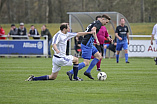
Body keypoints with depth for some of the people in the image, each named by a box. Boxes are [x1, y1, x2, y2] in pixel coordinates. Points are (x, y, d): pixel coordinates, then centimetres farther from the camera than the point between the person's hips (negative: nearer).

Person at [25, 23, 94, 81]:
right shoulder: (58, 35, -15)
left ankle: (33, 78, 5)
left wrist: (89, 33, 21)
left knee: (52, 77, 10)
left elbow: (78, 34, 19)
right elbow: (54, 44, -28)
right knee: (76, 60, 10)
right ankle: (75, 78, 17)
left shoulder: (66, 35, 12)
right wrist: (56, 50, -50)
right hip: (60, 58, -9)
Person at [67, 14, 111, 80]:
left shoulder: (95, 22, 18)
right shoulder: (98, 23, -12)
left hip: (90, 44, 10)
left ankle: (87, 72, 12)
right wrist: (96, 40, -37)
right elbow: (93, 29, -31)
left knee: (99, 56, 12)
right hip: (87, 45, -10)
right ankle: (71, 72, -6)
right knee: (86, 63, -10)